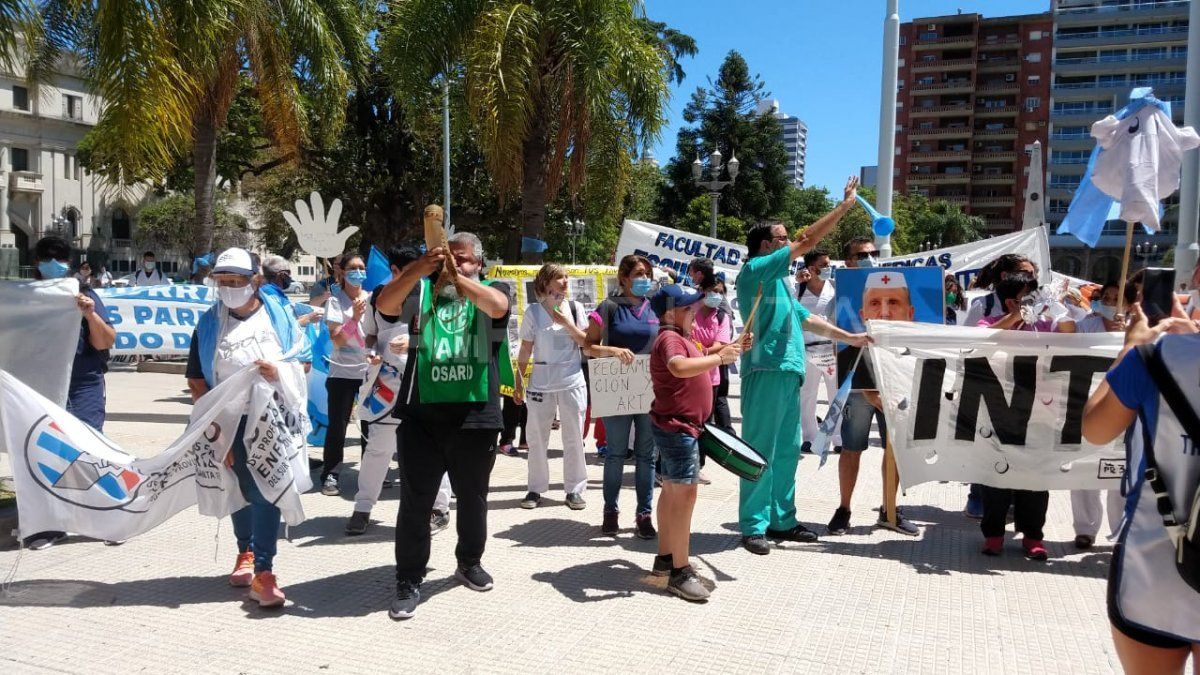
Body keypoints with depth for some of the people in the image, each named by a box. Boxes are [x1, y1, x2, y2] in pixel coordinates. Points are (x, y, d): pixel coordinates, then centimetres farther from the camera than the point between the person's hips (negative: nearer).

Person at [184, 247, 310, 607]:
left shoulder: (277, 315, 2)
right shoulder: (209, 323, 7)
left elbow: (303, 361, 5)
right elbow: (197, 380, 7)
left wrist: (279, 371, -16)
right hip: (230, 421, 3)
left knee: (265, 490, -10)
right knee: (240, 489, 14)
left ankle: (263, 570, -10)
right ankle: (246, 551, 34)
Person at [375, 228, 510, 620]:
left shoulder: (492, 290, 6)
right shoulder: (423, 289, 8)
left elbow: (497, 306, -18)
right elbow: (384, 305, -10)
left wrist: (456, 277, -25)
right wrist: (419, 270, -23)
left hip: (475, 415, 0)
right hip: (422, 415, 0)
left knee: (472, 497, 16)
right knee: (415, 501, 3)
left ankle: (470, 562, 36)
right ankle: (409, 582, 14)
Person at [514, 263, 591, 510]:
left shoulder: (575, 308, 4)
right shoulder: (533, 312, 0)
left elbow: (586, 342, 1)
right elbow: (525, 350, 3)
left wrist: (567, 323, -12)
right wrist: (518, 383, 2)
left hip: (572, 381, 1)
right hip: (540, 382, 0)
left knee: (574, 438, 4)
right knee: (537, 438, 5)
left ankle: (574, 489, 15)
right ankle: (536, 489, 17)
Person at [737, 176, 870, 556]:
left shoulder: (778, 282, 25)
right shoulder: (756, 270, -4)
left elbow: (806, 319, 29)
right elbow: (807, 243, -8)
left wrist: (849, 337, 27)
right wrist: (845, 205, -3)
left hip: (788, 373, 10)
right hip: (766, 371, -10)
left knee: (787, 451, 12)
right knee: (760, 452, -7)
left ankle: (781, 521, 20)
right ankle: (753, 527, -2)